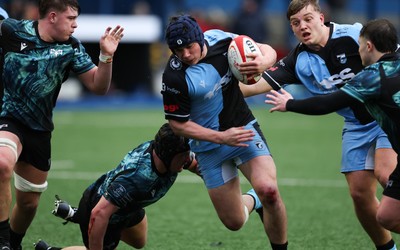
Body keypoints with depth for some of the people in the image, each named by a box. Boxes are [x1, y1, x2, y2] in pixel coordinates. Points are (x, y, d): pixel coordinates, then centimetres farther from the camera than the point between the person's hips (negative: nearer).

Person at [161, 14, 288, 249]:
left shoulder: (219, 39, -12)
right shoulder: (174, 78, -21)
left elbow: (267, 51, -2)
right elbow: (178, 123, -11)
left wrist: (263, 60, -27)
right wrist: (222, 137, -17)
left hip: (243, 127, 1)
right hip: (210, 146, -1)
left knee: (268, 190, -25)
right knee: (234, 222, 2)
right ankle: (252, 201, 39)